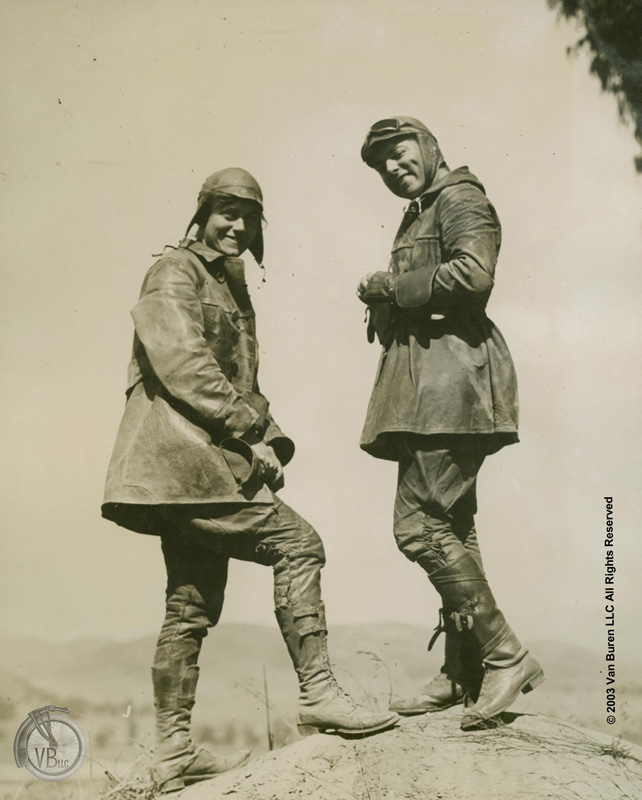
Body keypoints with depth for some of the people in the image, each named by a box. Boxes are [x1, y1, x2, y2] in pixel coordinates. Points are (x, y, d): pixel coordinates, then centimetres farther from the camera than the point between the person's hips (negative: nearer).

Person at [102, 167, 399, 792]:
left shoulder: (231, 288, 25)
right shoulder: (176, 273, -3)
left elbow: (240, 382, 24)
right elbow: (183, 365, -17)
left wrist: (267, 440, 6)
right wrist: (252, 433, -17)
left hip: (207, 459, 9)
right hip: (181, 445, -9)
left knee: (193, 606, 8)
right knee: (296, 543, -15)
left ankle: (174, 752, 13)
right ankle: (317, 694, -13)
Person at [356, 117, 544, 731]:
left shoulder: (461, 199, -3)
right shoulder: (418, 216, 26)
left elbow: (473, 272, -21)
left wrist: (387, 287, -12)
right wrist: (385, 300, 3)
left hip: (451, 375, -10)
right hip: (428, 386, 10)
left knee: (420, 524, -15)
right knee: (449, 528, 10)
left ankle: (505, 655, -9)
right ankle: (462, 673, 16)